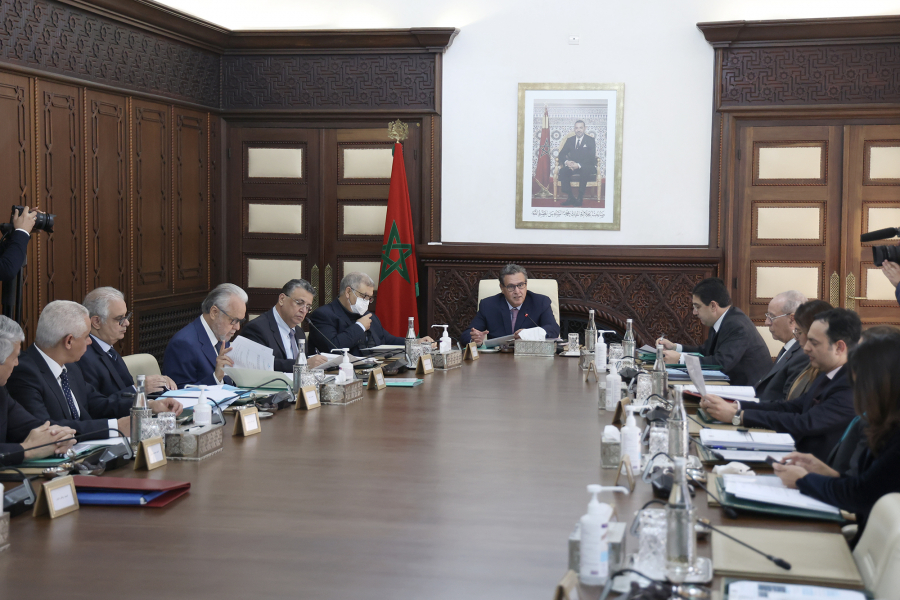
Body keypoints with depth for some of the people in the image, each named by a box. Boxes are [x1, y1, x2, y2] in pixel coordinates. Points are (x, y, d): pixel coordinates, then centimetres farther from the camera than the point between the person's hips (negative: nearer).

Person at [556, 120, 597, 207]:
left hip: (587, 167, -3)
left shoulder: (590, 140, 1)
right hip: (571, 166, 3)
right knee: (562, 171, -28)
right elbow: (561, 154, 7)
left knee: (585, 170, -39)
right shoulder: (570, 140, 13)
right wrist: (566, 162, -18)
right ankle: (570, 197, -24)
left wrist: (579, 165, -26)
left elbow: (591, 158, -10)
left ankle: (580, 198, -31)